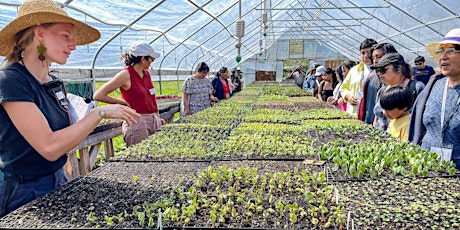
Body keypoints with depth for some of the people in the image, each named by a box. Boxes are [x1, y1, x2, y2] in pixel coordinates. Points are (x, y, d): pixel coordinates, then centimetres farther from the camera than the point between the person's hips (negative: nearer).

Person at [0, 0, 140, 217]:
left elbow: (67, 133, 7)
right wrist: (99, 113, -21)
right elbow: (49, 147, -26)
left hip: (58, 182, 7)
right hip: (25, 193, -7)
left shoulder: (55, 84, 4)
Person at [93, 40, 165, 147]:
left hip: (154, 121, 7)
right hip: (137, 122, -7)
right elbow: (98, 96, -12)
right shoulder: (126, 74, -9)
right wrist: (123, 102, -7)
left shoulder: (146, 73, 12)